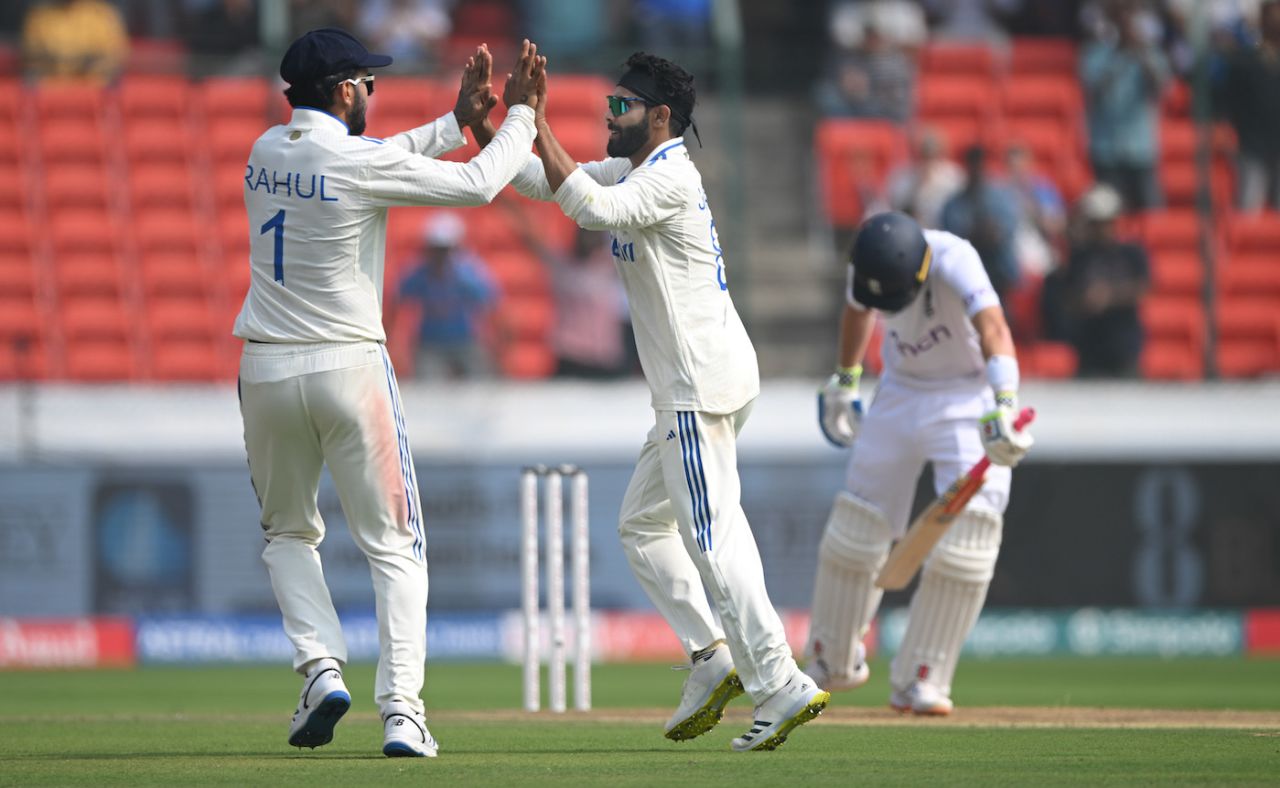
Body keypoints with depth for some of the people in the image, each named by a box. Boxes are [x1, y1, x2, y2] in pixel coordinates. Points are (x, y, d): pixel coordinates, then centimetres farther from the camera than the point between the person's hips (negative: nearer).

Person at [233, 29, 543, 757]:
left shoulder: (267, 152, 6)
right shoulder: (357, 161, -13)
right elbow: (479, 183, -7)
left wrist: (458, 120, 21)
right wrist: (522, 115, 8)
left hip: (266, 370, 5)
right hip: (350, 368, -5)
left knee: (289, 534, 22)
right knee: (394, 547, 4)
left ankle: (322, 668, 1)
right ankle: (401, 711, -6)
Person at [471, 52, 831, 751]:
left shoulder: (670, 178, -14)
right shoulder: (631, 171, 17)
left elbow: (591, 208, -30)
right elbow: (545, 183, 18)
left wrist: (538, 124, -27)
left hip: (702, 383, -11)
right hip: (685, 391, 11)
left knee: (713, 535, -13)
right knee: (643, 524, 17)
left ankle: (781, 687, -16)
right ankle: (713, 661, 14)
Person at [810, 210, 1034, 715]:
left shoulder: (953, 260, -31)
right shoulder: (867, 267, -14)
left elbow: (993, 329, -45)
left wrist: (1002, 408, -59)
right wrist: (844, 380, 21)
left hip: (969, 397, -4)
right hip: (900, 392, 5)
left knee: (965, 537, -15)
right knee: (855, 528, 5)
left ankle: (920, 680, -7)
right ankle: (833, 661, 25)